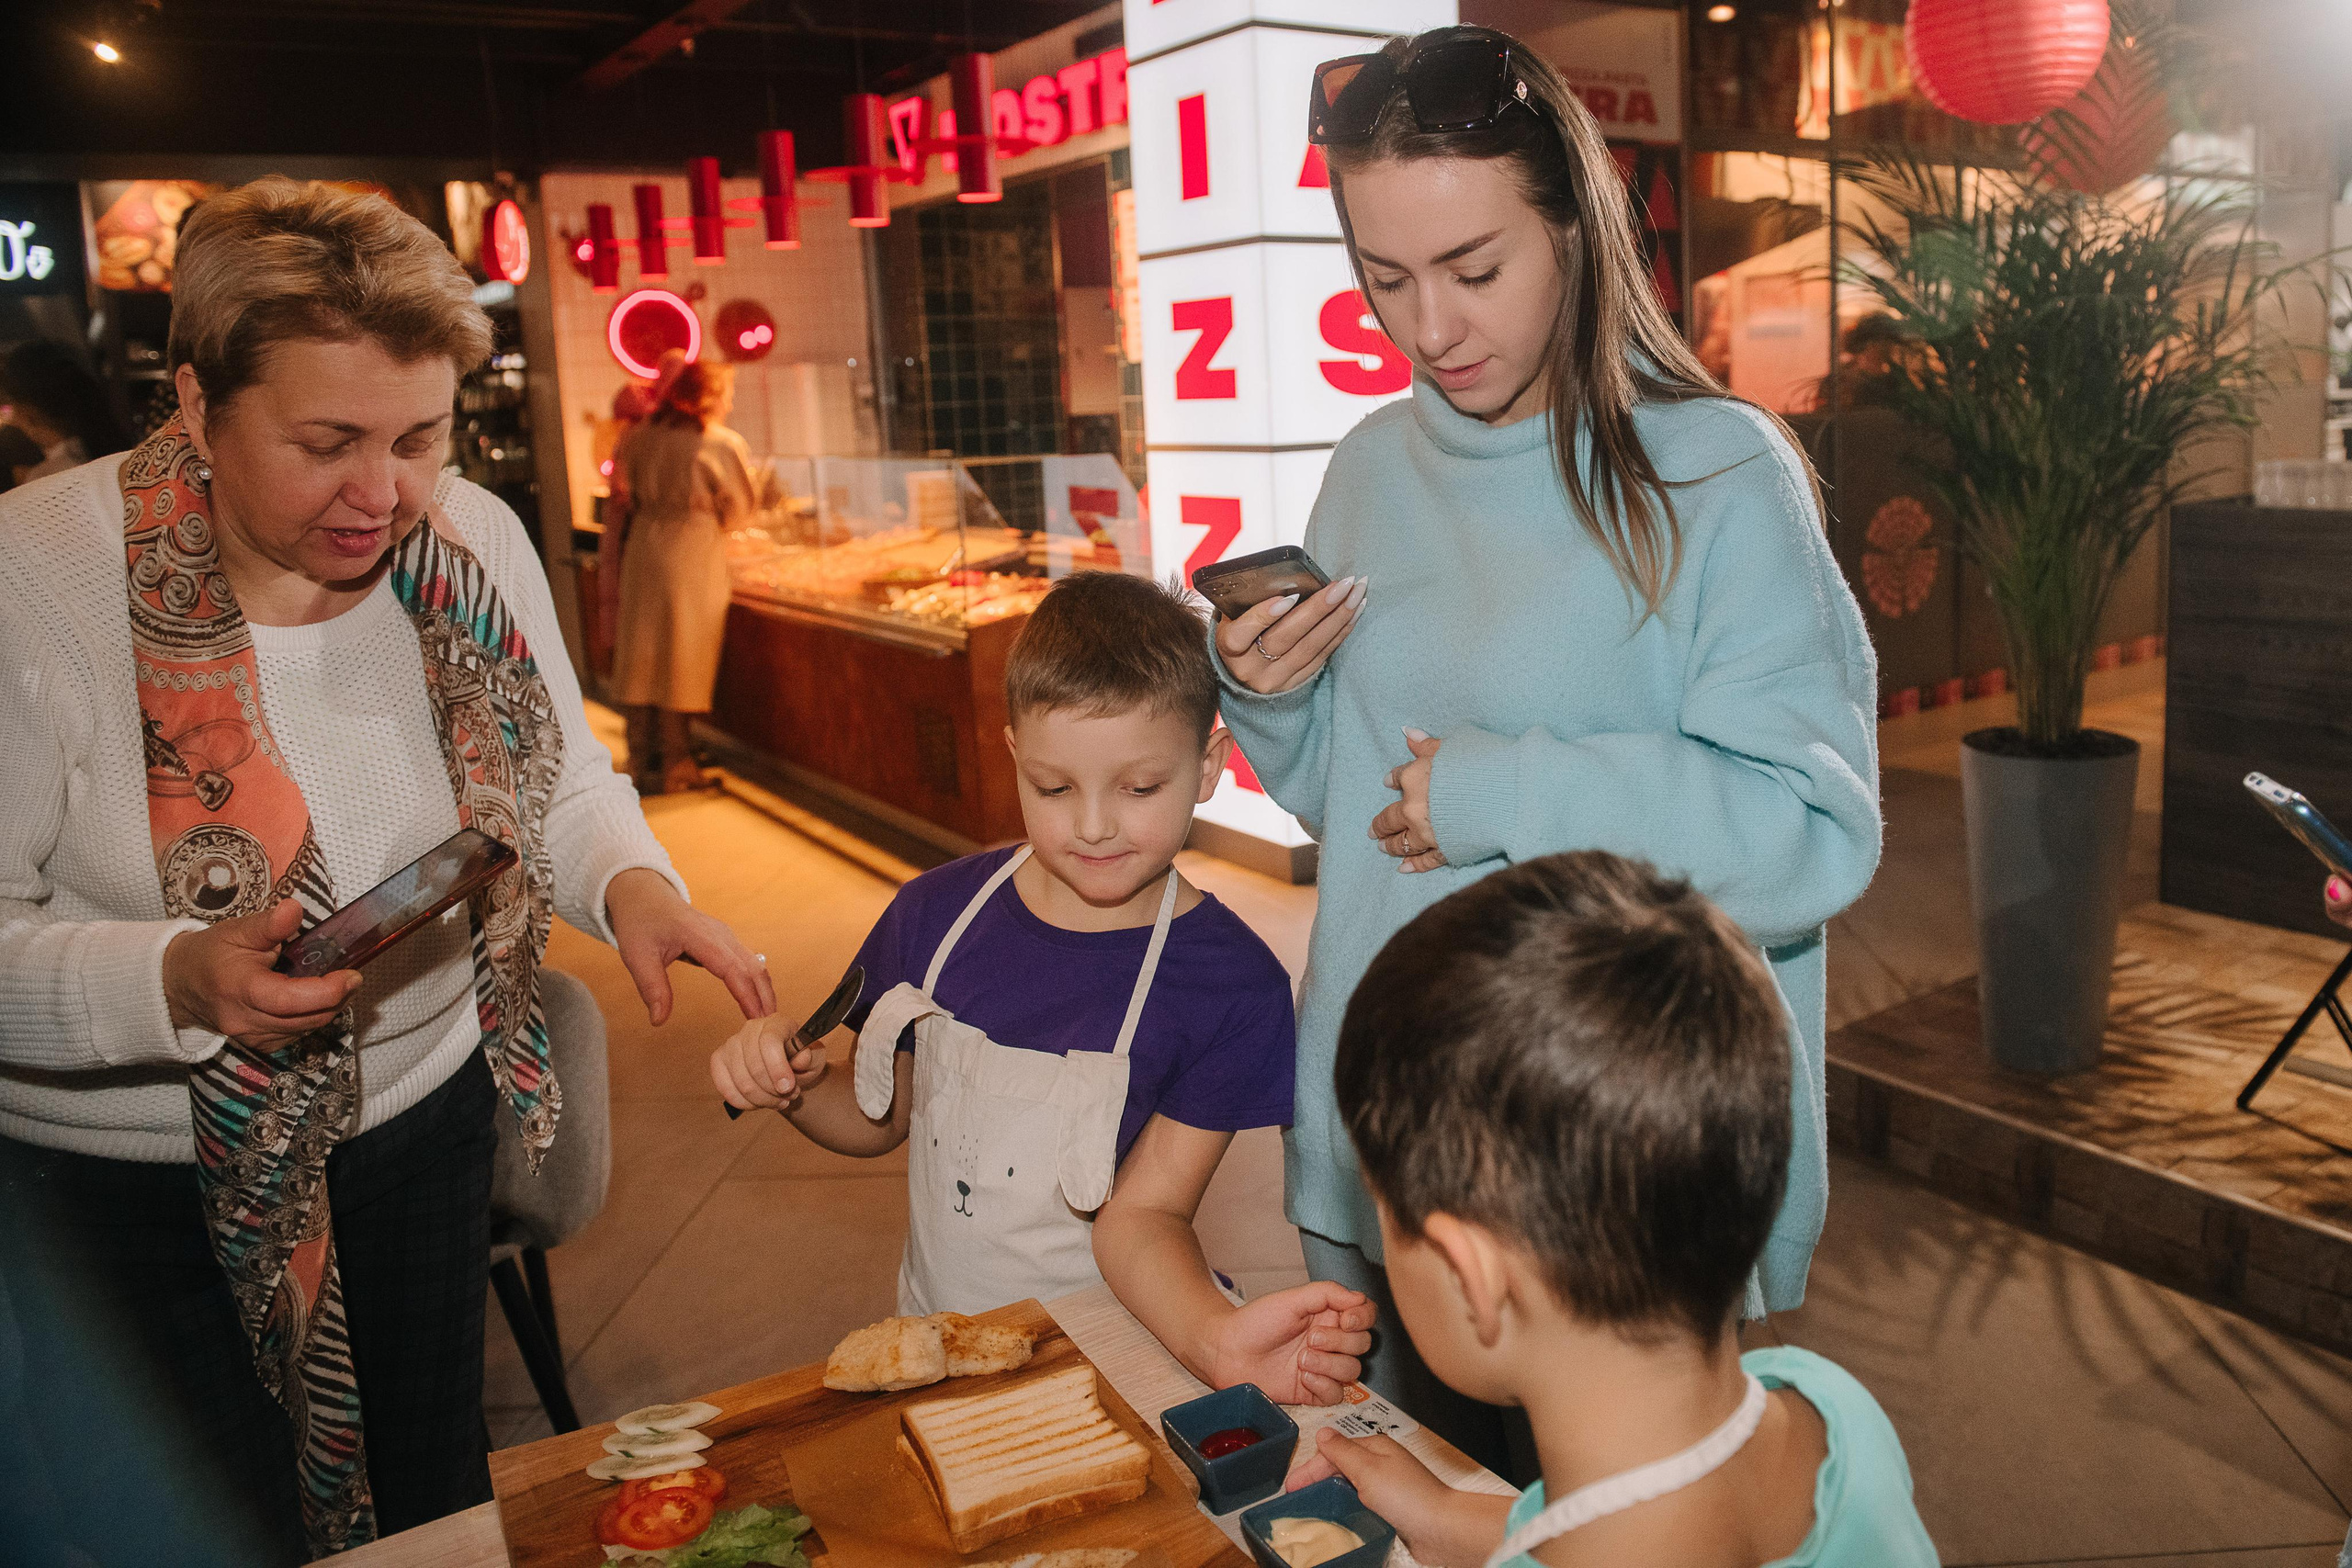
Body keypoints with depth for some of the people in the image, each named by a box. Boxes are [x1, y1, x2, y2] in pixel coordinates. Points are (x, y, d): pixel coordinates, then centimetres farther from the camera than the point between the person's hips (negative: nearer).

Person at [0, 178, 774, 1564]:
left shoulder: (476, 539, -8)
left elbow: (564, 782, 2)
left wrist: (634, 886, -18)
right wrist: (177, 982, -37)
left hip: (424, 1112, 4)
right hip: (138, 1180, -3)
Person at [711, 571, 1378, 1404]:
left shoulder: (1232, 984, -13)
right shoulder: (938, 912, -1)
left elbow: (1142, 1214, -15)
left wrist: (1216, 1337, -34)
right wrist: (793, 1085, -8)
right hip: (932, 1341, 3)